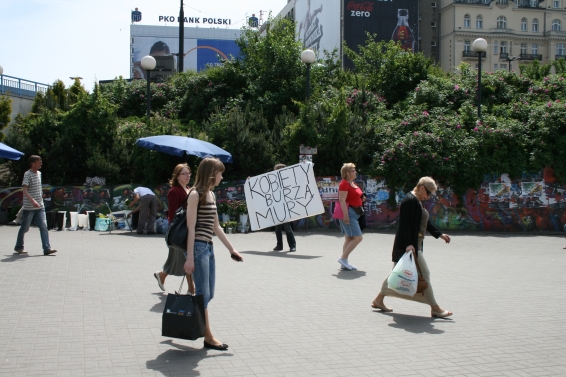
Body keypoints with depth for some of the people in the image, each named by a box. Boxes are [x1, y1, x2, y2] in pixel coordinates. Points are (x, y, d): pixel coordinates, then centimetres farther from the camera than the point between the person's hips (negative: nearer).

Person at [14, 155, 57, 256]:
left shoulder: (39, 173, 11)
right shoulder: (28, 174, -12)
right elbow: (24, 190, -23)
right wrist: (32, 201, -35)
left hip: (40, 206, 6)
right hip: (29, 207, -6)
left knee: (43, 226, -5)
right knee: (25, 228, 7)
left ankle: (47, 248, -9)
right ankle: (18, 247, 25)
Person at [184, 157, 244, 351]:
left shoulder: (211, 195, 16)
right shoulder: (195, 194, -9)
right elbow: (191, 227, -13)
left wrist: (231, 249, 20)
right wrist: (190, 257, -16)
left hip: (209, 248, 9)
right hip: (198, 248, -9)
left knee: (208, 294, 10)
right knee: (203, 294, -2)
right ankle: (208, 337, 7)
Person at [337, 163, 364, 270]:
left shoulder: (353, 184, 16)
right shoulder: (344, 184, -14)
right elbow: (342, 200, -21)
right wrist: (346, 215, -25)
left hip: (354, 213, 10)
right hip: (348, 212, -10)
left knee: (349, 238, 10)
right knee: (358, 237, -13)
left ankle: (344, 263, 13)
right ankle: (343, 258, -6)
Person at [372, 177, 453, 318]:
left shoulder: (417, 201, 16)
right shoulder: (410, 201, -17)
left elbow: (425, 222, 25)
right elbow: (405, 224, -24)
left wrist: (440, 234, 24)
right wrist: (409, 244, -30)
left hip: (414, 244, 11)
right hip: (409, 246, -11)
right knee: (424, 274, -4)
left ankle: (379, 300, 22)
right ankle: (434, 308, 4)